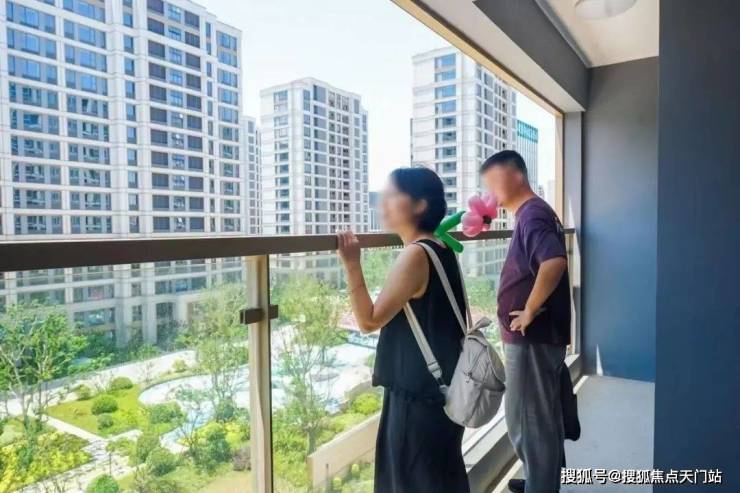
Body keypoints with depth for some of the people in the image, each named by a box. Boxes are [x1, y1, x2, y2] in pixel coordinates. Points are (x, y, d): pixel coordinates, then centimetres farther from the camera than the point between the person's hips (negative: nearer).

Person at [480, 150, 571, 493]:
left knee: (527, 421, 4)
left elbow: (554, 262, -35)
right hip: (540, 335, 10)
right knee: (543, 416, 22)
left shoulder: (531, 215, -18)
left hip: (532, 337, -10)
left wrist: (529, 311, -24)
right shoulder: (533, 213, 13)